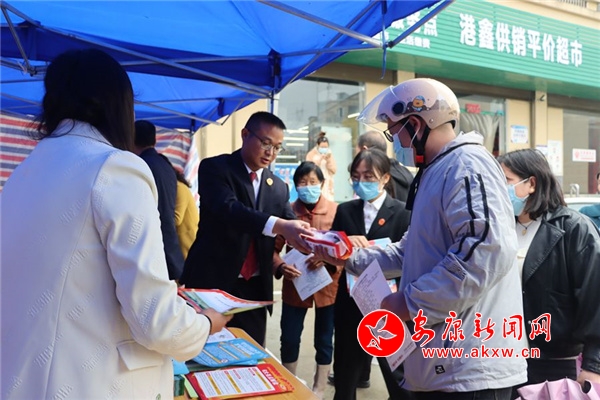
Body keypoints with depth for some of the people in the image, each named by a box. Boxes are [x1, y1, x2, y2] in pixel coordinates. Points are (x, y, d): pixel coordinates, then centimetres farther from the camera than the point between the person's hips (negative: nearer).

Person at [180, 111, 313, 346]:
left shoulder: (278, 187, 8)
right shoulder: (214, 168, -7)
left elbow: (293, 228, 2)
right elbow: (227, 208, -25)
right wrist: (279, 225, -39)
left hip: (254, 288, 4)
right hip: (211, 281, -4)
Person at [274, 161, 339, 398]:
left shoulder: (336, 211, -6)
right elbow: (274, 248, -5)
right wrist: (281, 267, -24)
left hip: (327, 286, 0)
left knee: (324, 341, 13)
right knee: (289, 340, 10)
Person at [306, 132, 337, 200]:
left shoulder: (329, 155, 9)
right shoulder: (311, 154, -1)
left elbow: (334, 170, 3)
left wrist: (328, 160, -10)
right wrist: (320, 160, -17)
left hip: (327, 185, 3)